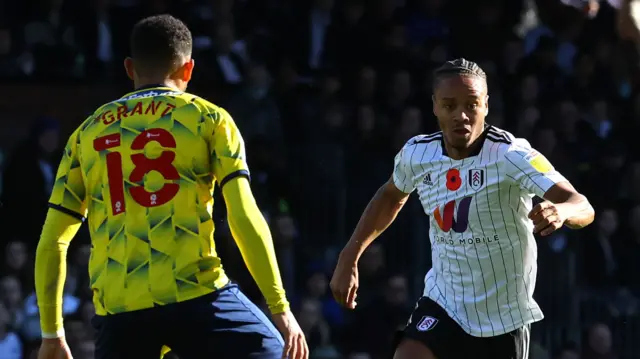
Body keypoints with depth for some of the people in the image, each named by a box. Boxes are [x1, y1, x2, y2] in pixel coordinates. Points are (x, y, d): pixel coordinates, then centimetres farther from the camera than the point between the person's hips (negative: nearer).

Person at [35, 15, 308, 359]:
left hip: (118, 311, 3)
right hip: (196, 295, -3)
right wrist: (281, 309, -4)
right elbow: (245, 219, -4)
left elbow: (52, 243, 15)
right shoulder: (208, 118, 8)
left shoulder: (87, 133, 17)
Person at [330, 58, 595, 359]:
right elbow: (391, 196, 18)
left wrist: (561, 211, -57)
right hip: (442, 305, 2)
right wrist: (349, 257, 13)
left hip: (504, 320, -2)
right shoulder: (417, 154, -7)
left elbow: (582, 207, -33)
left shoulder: (510, 154, -22)